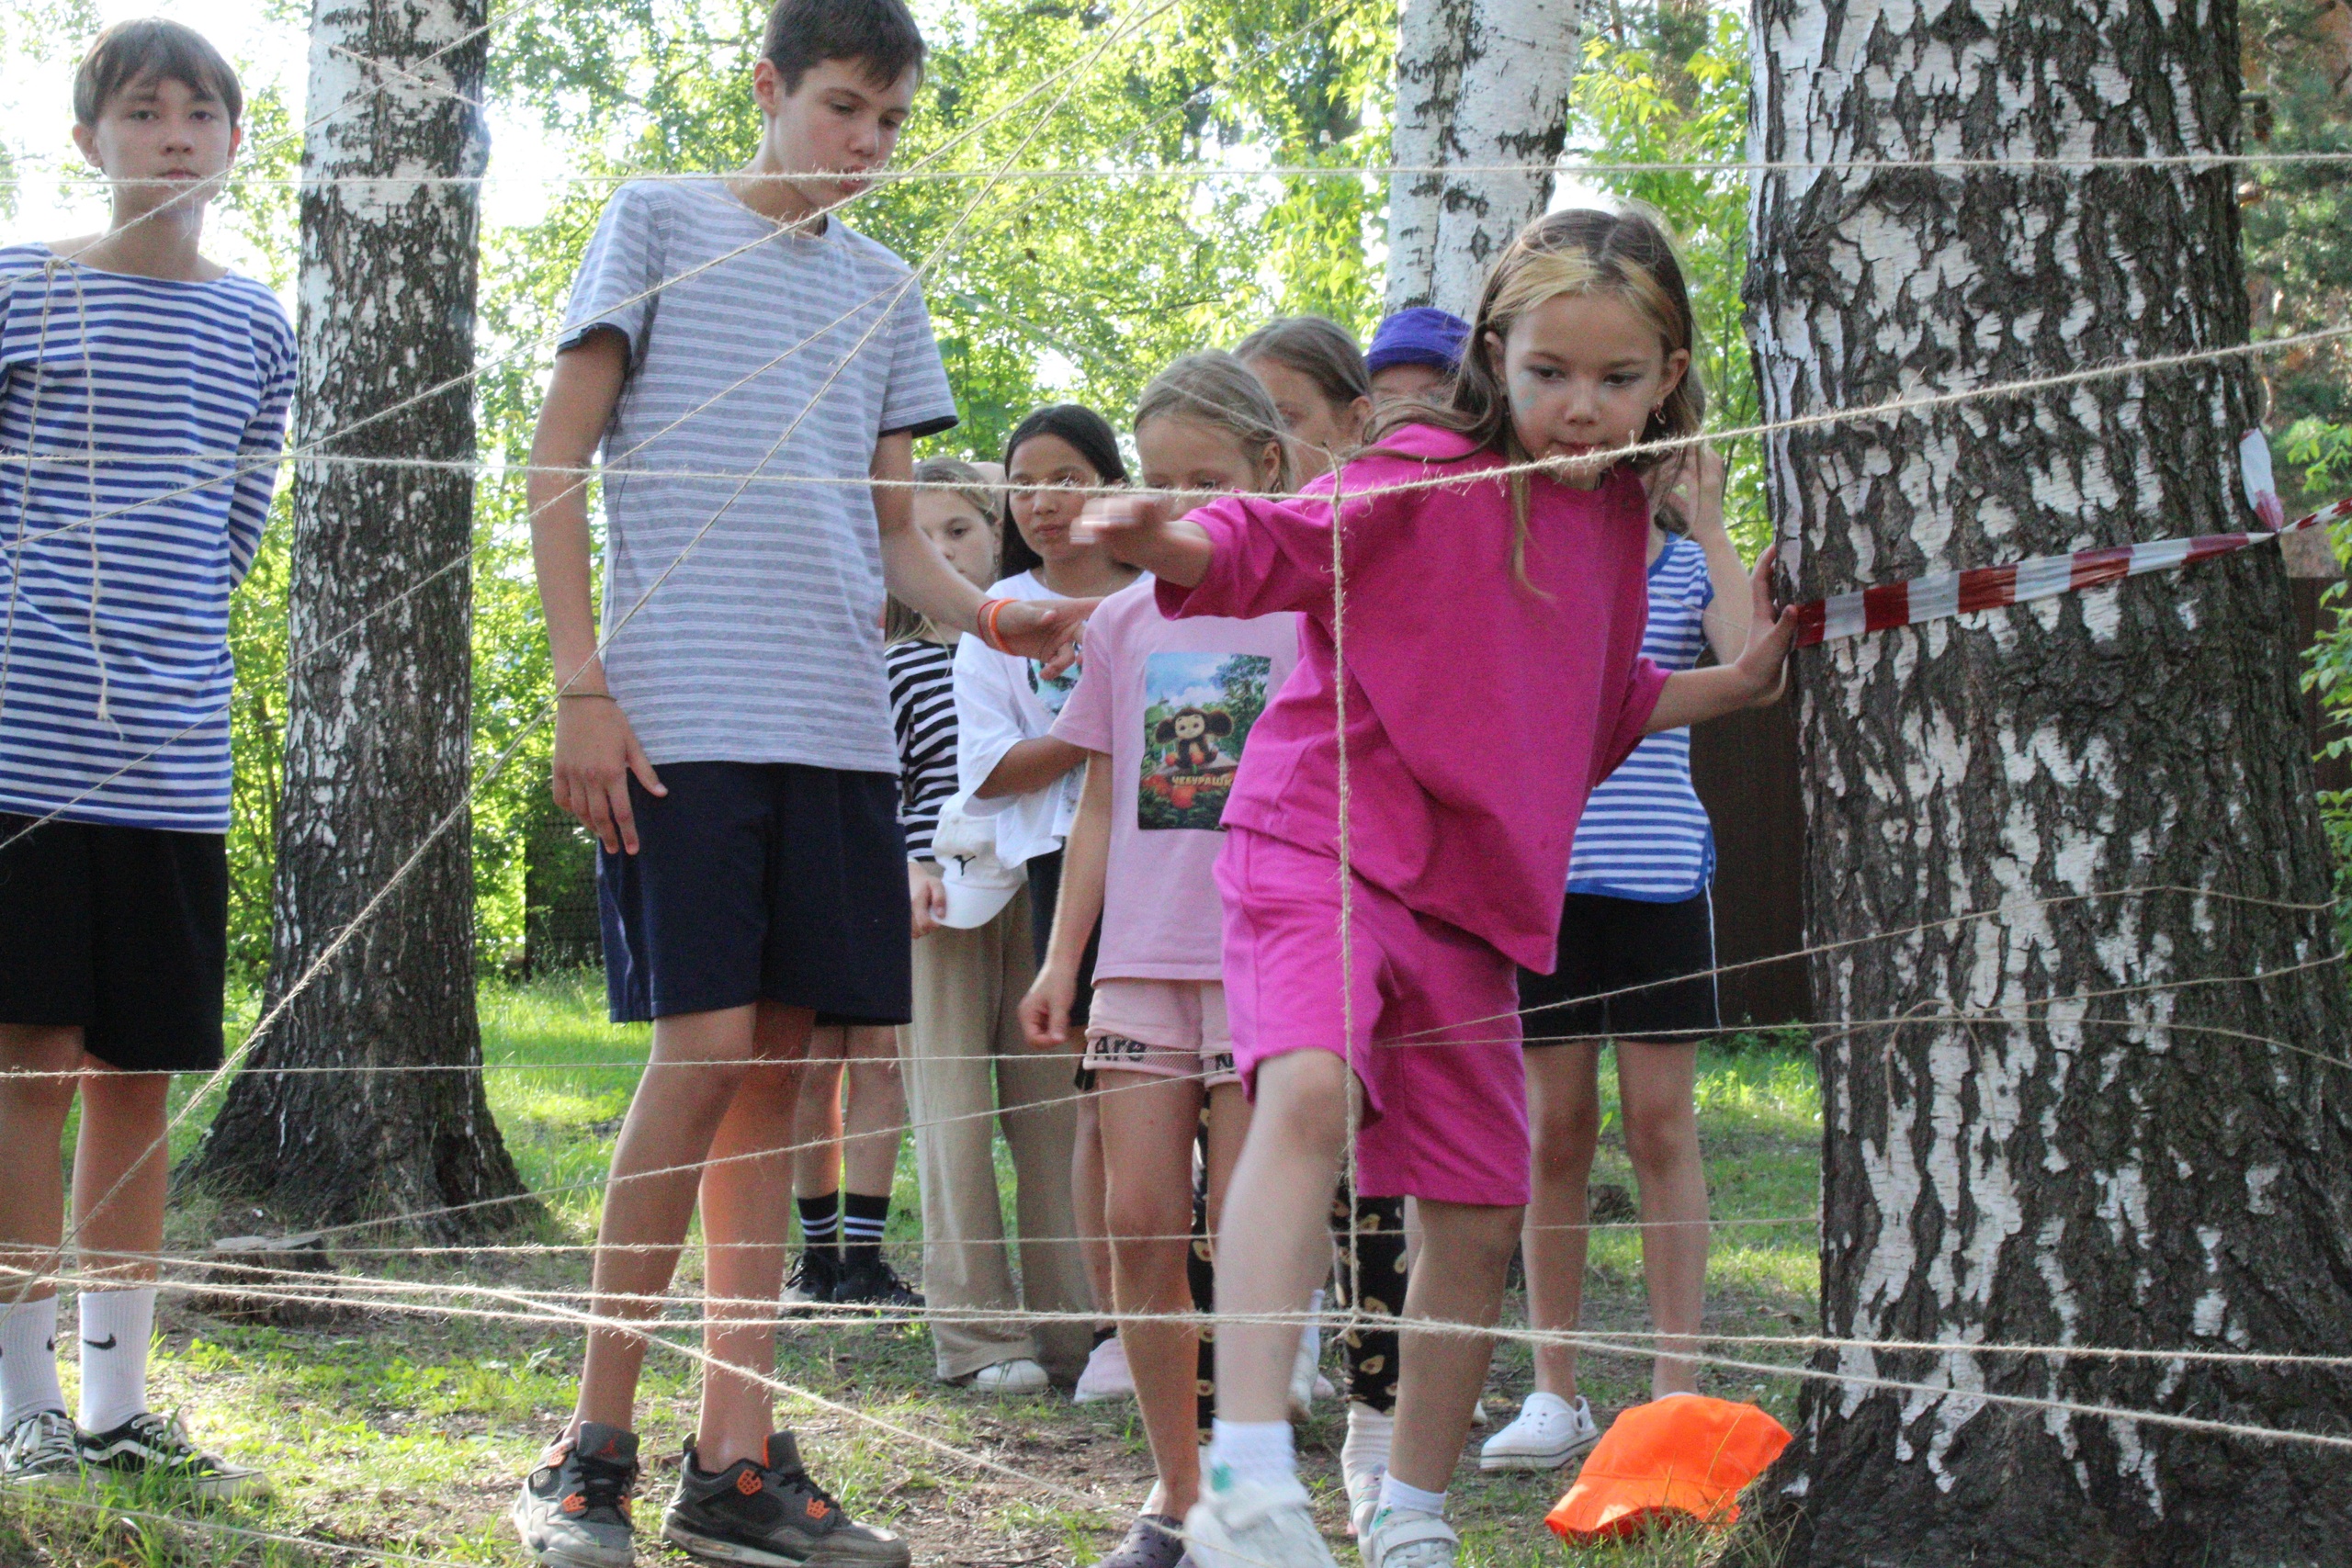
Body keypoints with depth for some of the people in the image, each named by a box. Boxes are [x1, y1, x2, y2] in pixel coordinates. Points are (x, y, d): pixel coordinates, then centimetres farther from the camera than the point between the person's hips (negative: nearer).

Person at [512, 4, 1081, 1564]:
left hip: (836, 723, 5)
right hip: (679, 714, -5)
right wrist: (582, 686, -8)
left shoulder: (882, 287, 19)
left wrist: (982, 612, -3)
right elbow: (560, 462, 1)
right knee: (706, 1049, -13)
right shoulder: (660, 222, 5)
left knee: (777, 1058, 3)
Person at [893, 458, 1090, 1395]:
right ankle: (976, 1333, -1)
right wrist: (902, 871, -15)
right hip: (941, 903, -3)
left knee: (1051, 1110, 2)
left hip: (1039, 893, 3)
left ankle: (1068, 1321, 6)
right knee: (956, 1115, -4)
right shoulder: (896, 666, 5)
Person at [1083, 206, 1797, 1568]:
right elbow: (1272, 545, -19)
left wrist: (1737, 683, 22)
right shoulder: (1425, 478, -8)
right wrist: (1164, 541, -38)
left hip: (1473, 893, 7)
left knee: (1482, 1220, 10)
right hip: (1323, 843, -7)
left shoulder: (1616, 518, 13)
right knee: (1310, 1091, -34)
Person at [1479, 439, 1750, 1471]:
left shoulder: (1694, 565, 4)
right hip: (1545, 869, 1)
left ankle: (1676, 1384, 8)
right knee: (1555, 1131, 4)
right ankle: (1555, 1394, 12)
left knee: (1661, 1125, 0)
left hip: (1660, 870, -1)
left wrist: (1709, 529, -13)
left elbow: (1752, 663, -15)